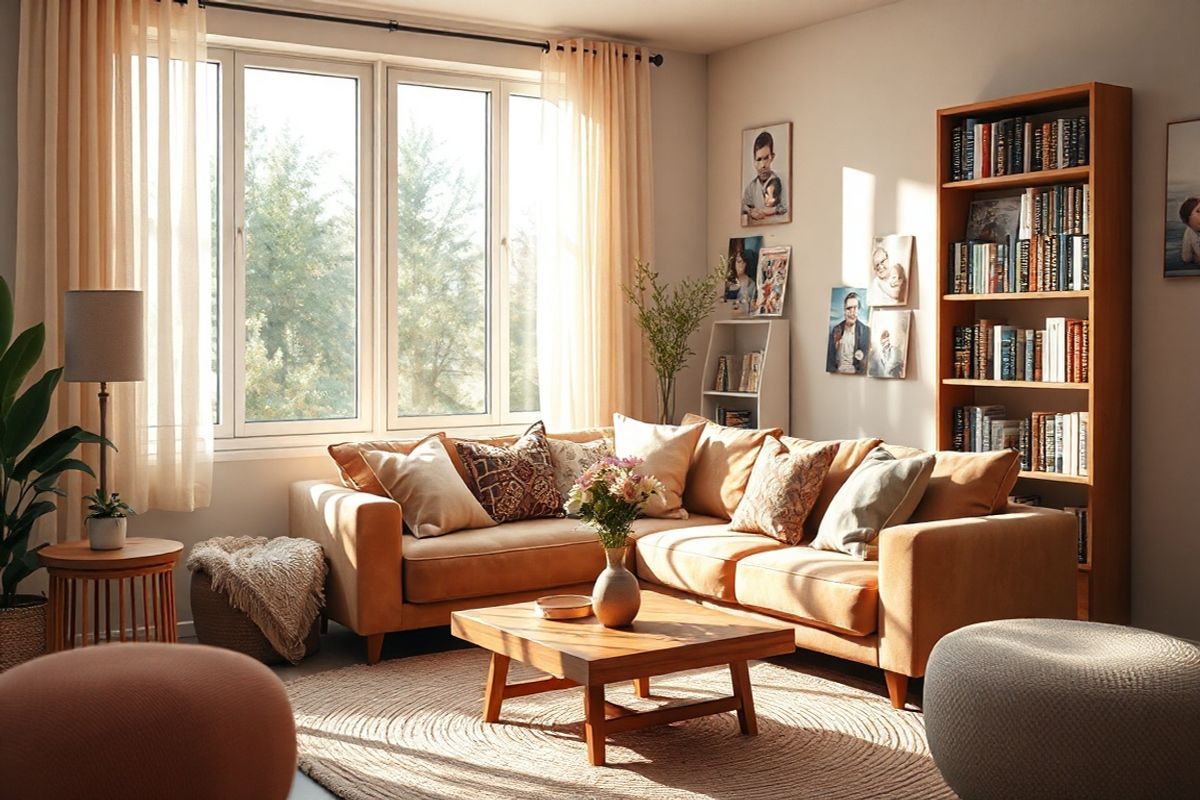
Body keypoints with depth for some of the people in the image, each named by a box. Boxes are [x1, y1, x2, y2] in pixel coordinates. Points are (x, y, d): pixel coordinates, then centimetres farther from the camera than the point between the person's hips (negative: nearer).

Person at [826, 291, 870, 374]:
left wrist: (862, 357, -17)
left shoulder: (865, 331, 2)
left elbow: (868, 356, 3)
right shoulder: (836, 330, 9)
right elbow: (830, 356, 11)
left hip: (856, 374, -1)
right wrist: (833, 370, -5)